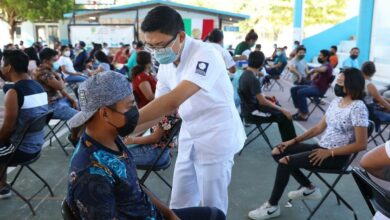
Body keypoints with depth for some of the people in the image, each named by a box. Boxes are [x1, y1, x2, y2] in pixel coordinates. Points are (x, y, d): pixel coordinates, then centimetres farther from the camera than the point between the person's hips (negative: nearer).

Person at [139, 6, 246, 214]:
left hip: (216, 137, -7)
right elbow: (159, 108, 4)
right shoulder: (165, 65, 0)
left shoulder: (205, 55, -25)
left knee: (211, 207, 8)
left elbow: (173, 101, -36)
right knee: (179, 203, 17)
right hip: (189, 137, 7)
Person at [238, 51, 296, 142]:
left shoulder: (245, 74, 4)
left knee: (279, 110, 15)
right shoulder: (253, 79, -25)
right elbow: (263, 102, -21)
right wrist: (281, 109, -14)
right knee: (284, 116, -10)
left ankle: (288, 142, 21)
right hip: (252, 113, -10)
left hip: (251, 107, 10)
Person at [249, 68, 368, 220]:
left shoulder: (358, 108, -17)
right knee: (278, 152, 1)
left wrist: (329, 152, -21)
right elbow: (319, 127, 12)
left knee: (285, 162, -21)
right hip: (321, 147, 9)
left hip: (337, 156, -9)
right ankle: (309, 189, 13)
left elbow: (361, 144, -20)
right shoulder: (336, 101, 7)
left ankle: (272, 206, -5)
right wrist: (294, 140, 4)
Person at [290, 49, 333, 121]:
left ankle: (304, 115, -23)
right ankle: (300, 110, -4)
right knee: (293, 89, 0)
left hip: (319, 89, -10)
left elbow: (322, 69, -36)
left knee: (300, 92, -31)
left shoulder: (327, 65, -9)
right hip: (313, 85, 10)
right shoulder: (322, 66, 23)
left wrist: (313, 70, -28)